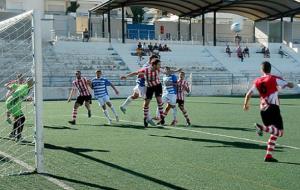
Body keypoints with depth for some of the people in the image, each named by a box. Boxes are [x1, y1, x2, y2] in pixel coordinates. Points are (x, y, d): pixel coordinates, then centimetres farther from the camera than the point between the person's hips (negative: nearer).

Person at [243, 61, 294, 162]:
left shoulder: (257, 81, 10)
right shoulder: (275, 79, -2)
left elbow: (248, 94, 10)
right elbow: (290, 85, -4)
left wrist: (245, 104, 27)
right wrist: (291, 84, 21)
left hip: (263, 109, 6)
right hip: (273, 108, -6)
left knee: (274, 132, 17)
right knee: (280, 132, -7)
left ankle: (269, 155, 8)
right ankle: (263, 127, -30)